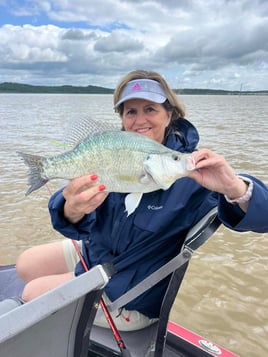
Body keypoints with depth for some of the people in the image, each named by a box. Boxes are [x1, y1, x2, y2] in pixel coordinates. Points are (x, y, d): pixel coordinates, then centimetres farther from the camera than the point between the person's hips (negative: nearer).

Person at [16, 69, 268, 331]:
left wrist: (234, 188, -52)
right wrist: (73, 212, -47)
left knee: (33, 293, -2)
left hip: (131, 296, -5)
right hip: (94, 252, 5)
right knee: (25, 265, 16)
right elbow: (81, 227, -21)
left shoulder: (190, 170, -24)